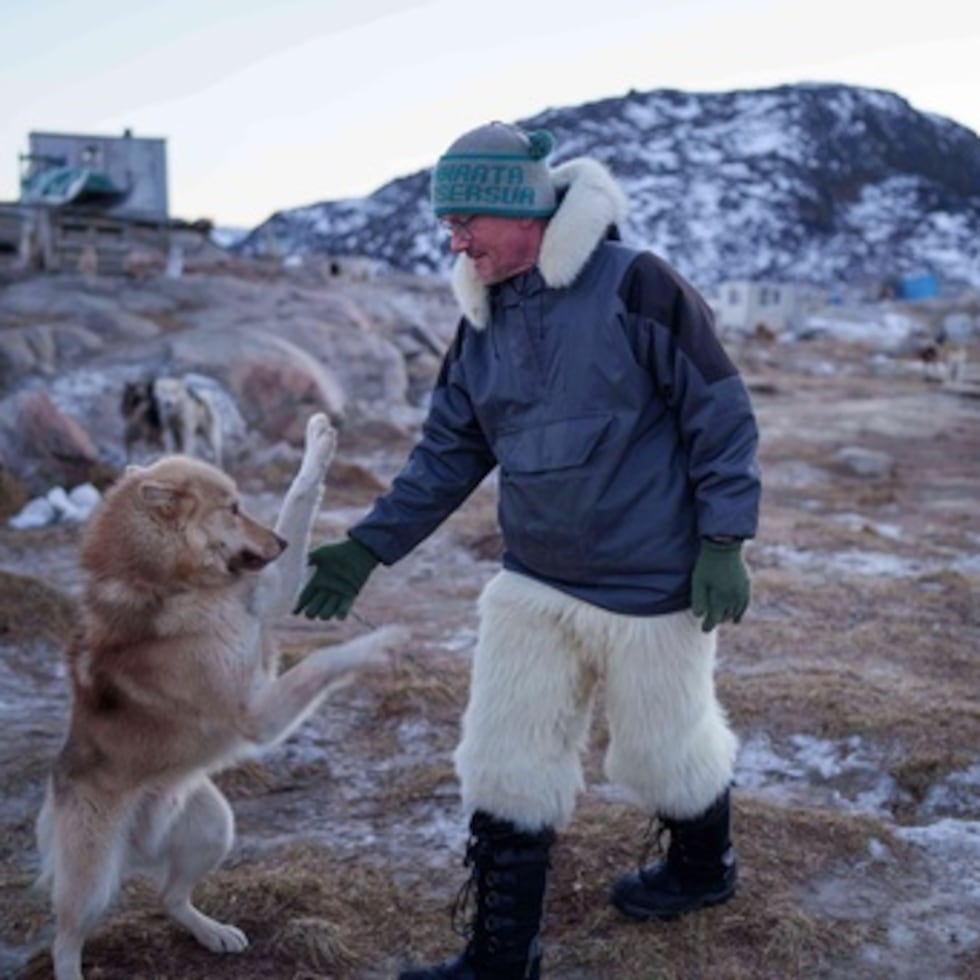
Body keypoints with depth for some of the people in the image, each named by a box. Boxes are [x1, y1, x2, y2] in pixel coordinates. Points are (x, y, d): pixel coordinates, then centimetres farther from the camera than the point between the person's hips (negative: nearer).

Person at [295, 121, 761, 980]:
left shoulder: (636, 286, -15)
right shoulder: (483, 323, 5)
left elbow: (722, 416, -12)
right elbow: (447, 454, 7)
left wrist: (723, 543, -15)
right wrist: (368, 546, -1)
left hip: (651, 585, -6)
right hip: (532, 586, 6)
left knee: (666, 745, 14)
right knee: (503, 766, 6)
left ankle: (704, 869, 46)